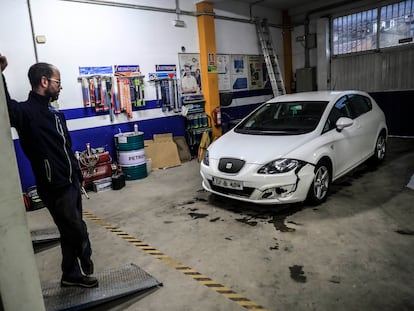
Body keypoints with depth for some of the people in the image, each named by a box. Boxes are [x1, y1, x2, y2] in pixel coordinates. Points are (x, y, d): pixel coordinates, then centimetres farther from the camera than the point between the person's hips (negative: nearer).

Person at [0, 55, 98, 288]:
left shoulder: (55, 113, 11)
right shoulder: (26, 111, -14)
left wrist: (78, 175, 17)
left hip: (71, 183, 8)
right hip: (55, 187, -8)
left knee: (72, 231, 17)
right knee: (77, 230, 6)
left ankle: (72, 274, 34)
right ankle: (84, 268, 32)